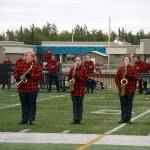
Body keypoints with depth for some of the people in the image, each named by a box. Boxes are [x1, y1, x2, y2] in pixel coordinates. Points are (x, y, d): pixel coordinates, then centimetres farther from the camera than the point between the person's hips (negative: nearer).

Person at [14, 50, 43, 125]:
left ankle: (31, 119, 7)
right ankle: (24, 119, 18)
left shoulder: (36, 65, 0)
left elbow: (40, 74, -5)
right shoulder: (20, 63, 8)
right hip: (22, 87, 3)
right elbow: (15, 72, 11)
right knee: (24, 104, 10)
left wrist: (31, 75, -16)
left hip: (32, 88, -3)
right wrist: (18, 78, -8)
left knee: (31, 104, 1)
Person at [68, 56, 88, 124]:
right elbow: (69, 77, 14)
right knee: (74, 104, 5)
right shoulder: (72, 69, 9)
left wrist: (78, 76, -16)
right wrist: (70, 82, -7)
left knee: (80, 104, 2)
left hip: (81, 90, -3)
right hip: (73, 89, 3)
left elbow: (85, 79, -5)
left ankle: (79, 119, 5)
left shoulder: (83, 69, -1)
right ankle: (75, 119, 9)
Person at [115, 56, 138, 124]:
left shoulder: (133, 68, 5)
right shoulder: (120, 69, 10)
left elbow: (135, 77, -6)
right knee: (123, 104, 3)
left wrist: (128, 75, -18)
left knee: (129, 104, 1)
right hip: (122, 90, 2)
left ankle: (128, 119, 5)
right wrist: (119, 86, -6)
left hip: (130, 90, -2)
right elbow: (117, 79, 9)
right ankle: (123, 119, 8)